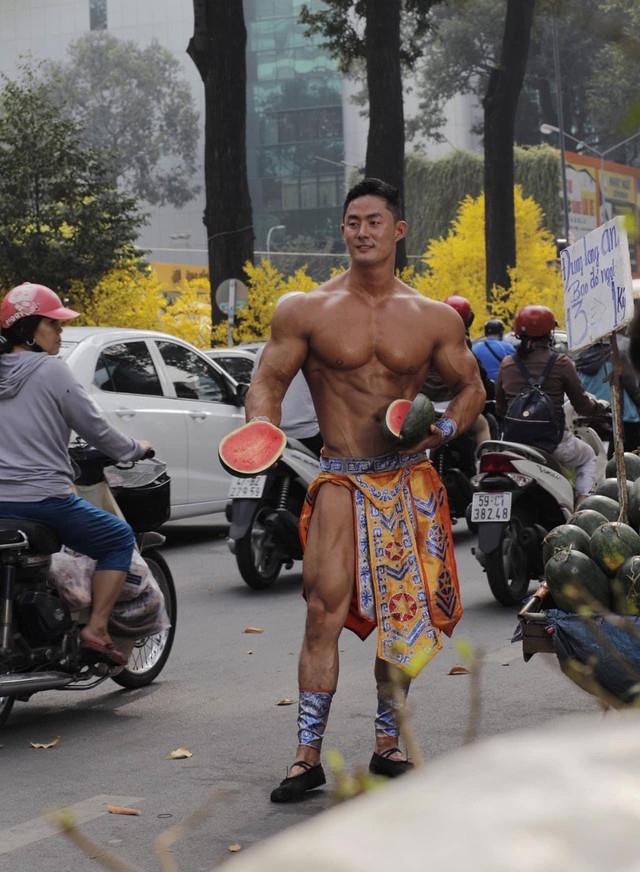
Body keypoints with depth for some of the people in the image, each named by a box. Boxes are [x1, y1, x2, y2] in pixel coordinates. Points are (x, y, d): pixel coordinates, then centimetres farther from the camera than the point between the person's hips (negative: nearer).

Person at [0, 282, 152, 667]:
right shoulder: (51, 371, -8)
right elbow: (96, 429, -4)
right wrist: (136, 449, 13)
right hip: (44, 500, -6)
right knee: (120, 539, 10)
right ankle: (96, 629, 0)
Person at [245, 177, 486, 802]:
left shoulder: (433, 319, 7)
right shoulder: (306, 311, 1)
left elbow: (471, 387, 16)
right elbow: (268, 381, 4)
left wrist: (446, 427, -5)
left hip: (410, 478, 2)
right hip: (341, 478, -2)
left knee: (402, 615, 6)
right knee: (324, 609, -14)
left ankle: (387, 744, 22)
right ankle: (308, 754, -9)